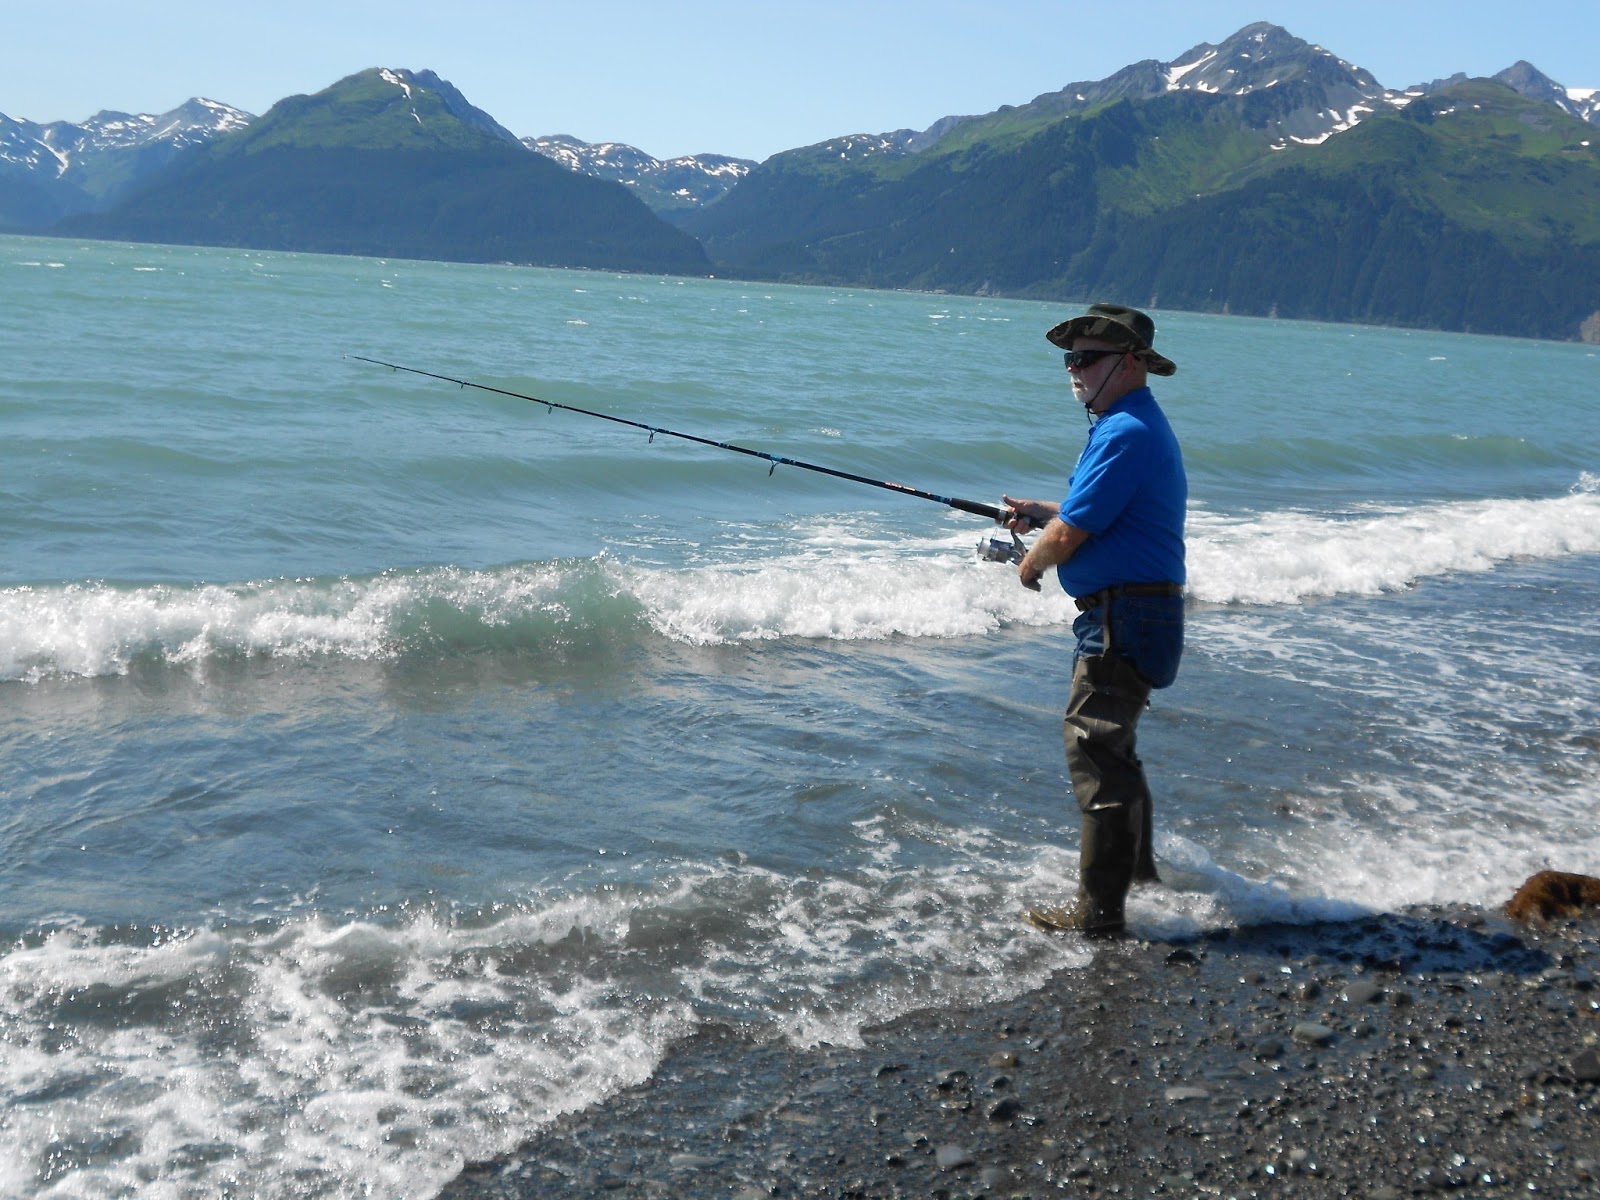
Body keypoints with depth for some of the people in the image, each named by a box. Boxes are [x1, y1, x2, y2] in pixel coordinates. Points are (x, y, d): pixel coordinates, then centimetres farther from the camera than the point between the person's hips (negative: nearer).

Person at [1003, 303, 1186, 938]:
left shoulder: (1124, 434, -19)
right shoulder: (1143, 424, 16)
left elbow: (1069, 536, -21)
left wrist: (1030, 564, 0)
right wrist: (1044, 512, 17)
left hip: (1124, 617, -11)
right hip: (1138, 612, 11)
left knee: (1095, 749, -8)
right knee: (1110, 742, 24)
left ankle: (1100, 910, -3)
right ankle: (1139, 869, 40)